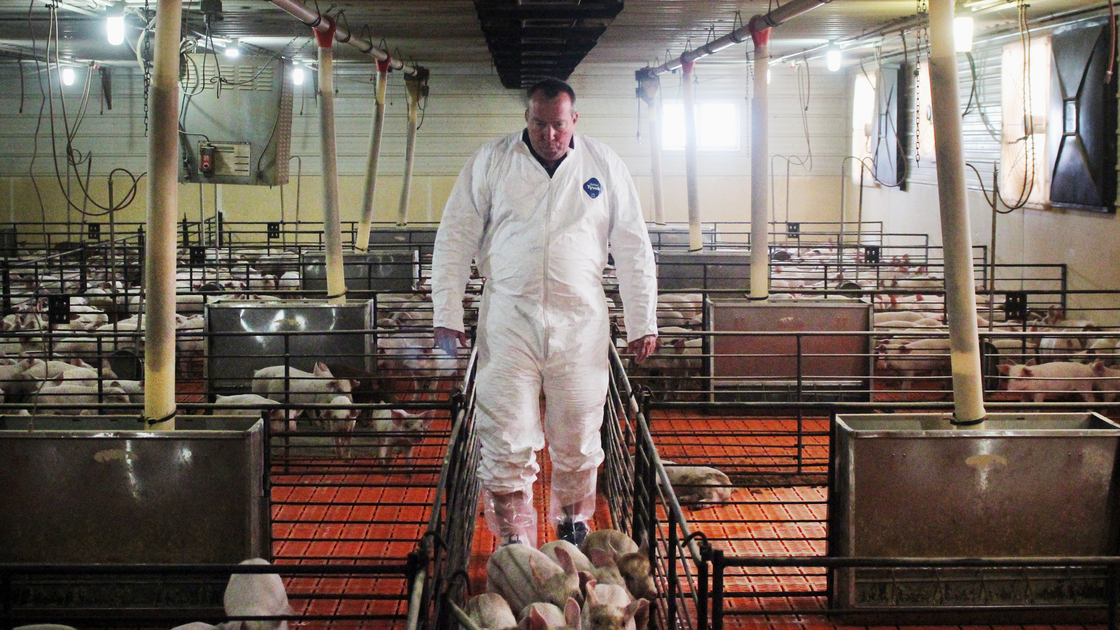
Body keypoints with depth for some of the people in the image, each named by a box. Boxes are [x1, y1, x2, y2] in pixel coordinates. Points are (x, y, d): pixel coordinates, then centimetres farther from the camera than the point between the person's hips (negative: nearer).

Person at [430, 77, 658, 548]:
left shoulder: (604, 165, 5)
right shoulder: (489, 162, 2)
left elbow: (633, 248, 9)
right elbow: (455, 238, 4)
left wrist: (642, 322, 6)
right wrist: (447, 314, -1)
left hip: (580, 321, 1)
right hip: (508, 319, -1)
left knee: (577, 438, 8)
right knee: (506, 439, -5)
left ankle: (573, 527, 30)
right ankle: (514, 546, 5)